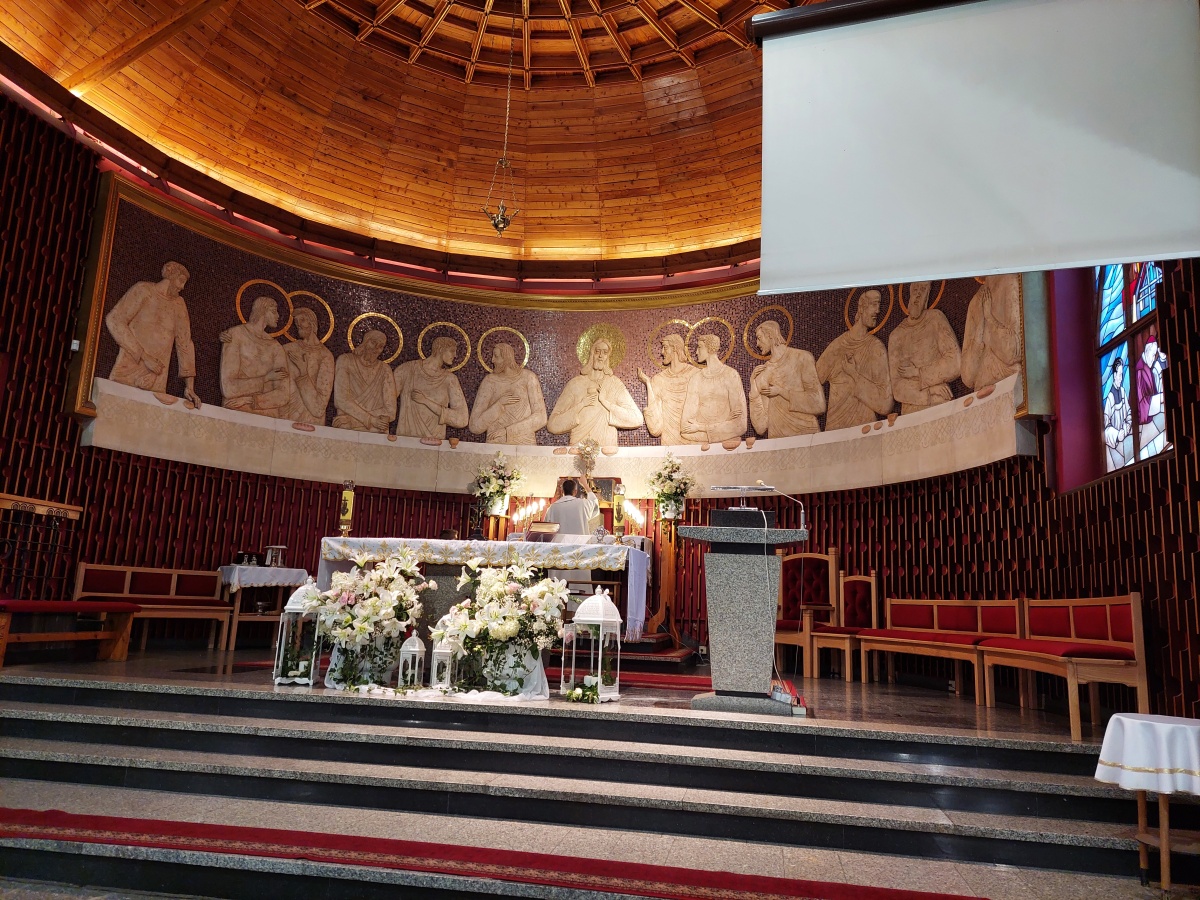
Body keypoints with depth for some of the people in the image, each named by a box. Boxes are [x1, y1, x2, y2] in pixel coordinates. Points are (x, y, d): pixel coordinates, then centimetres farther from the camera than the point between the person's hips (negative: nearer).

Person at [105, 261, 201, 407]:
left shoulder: (179, 304, 15)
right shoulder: (144, 290, 3)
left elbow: (184, 343, 12)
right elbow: (114, 320, -5)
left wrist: (189, 387, 3)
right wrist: (144, 356, -15)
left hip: (156, 381, 3)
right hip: (129, 372, -3)